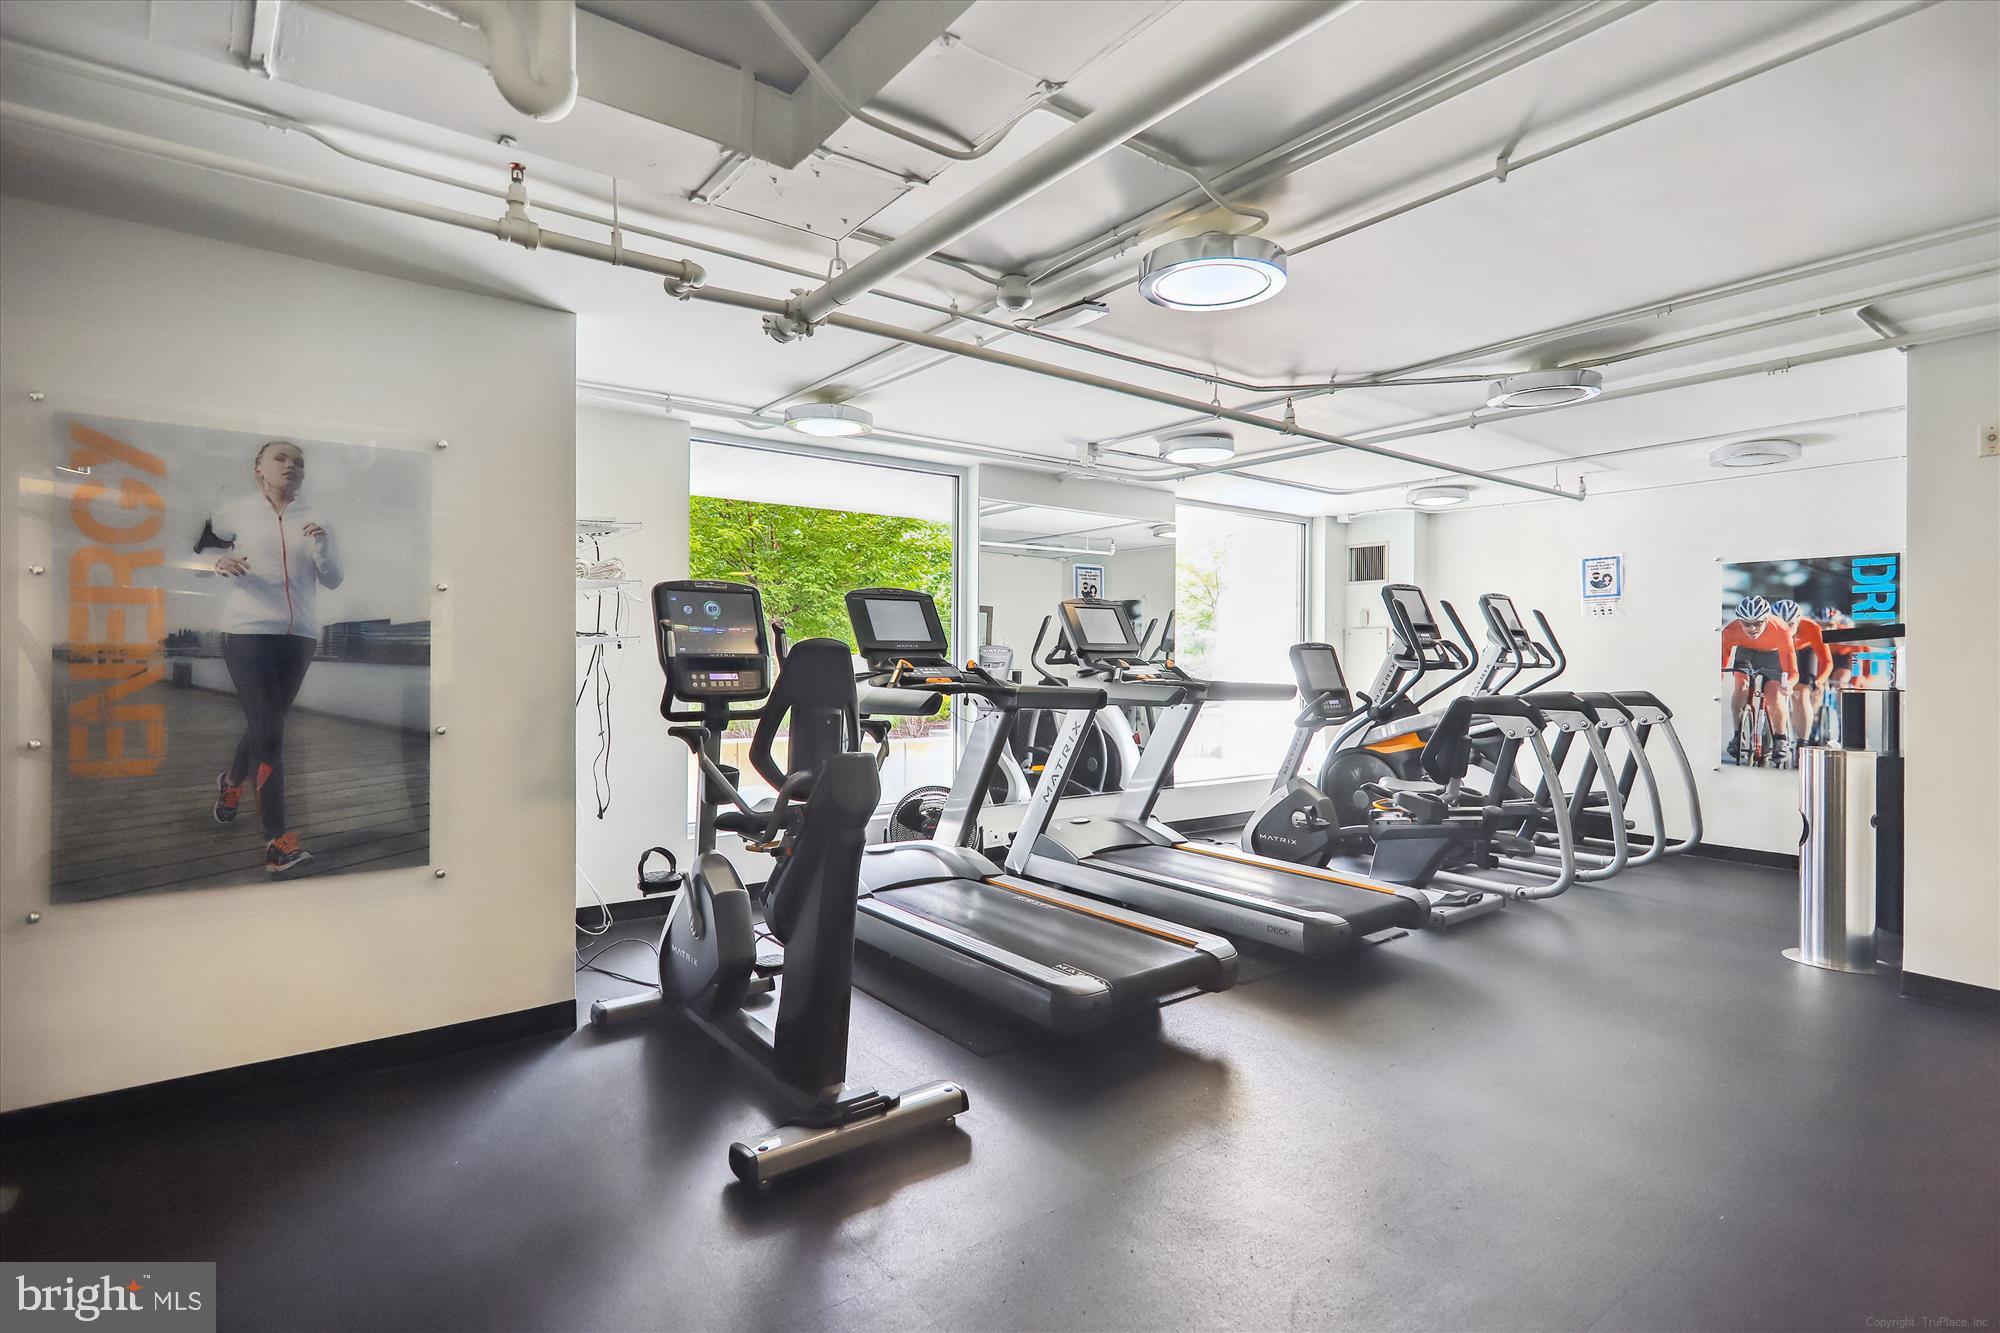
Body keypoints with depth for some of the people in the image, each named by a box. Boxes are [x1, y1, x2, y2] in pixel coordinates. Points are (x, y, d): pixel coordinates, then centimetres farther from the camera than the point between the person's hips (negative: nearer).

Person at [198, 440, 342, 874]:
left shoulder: (313, 518, 10)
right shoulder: (237, 512, 4)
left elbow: (333, 580, 6)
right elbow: (198, 544, 18)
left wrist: (321, 544, -13)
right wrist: (220, 563, -4)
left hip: (300, 636, 4)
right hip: (247, 631, -3)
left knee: (264, 725, 17)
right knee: (269, 733, -13)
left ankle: (232, 782, 49)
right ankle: (278, 842, -13)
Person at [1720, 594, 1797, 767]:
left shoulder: (1780, 630, -37)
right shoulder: (1730, 631, -33)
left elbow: (1793, 671, -40)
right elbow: (1722, 660, -32)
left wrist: (1788, 684, -60)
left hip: (1773, 656, -1)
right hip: (1745, 653, 1)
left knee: (1774, 698, -14)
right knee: (1741, 687, -24)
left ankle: (1782, 742, 8)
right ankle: (1737, 735, -14)